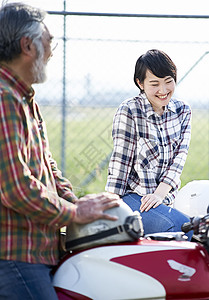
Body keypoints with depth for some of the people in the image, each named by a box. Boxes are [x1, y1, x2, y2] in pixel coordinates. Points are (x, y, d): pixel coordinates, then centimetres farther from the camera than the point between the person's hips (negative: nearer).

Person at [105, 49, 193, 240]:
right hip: (132, 197, -6)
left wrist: (159, 193, -14)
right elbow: (120, 164, -8)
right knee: (185, 230, -27)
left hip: (165, 201, 6)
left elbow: (179, 158, 1)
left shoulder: (183, 111, 9)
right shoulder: (129, 111, -6)